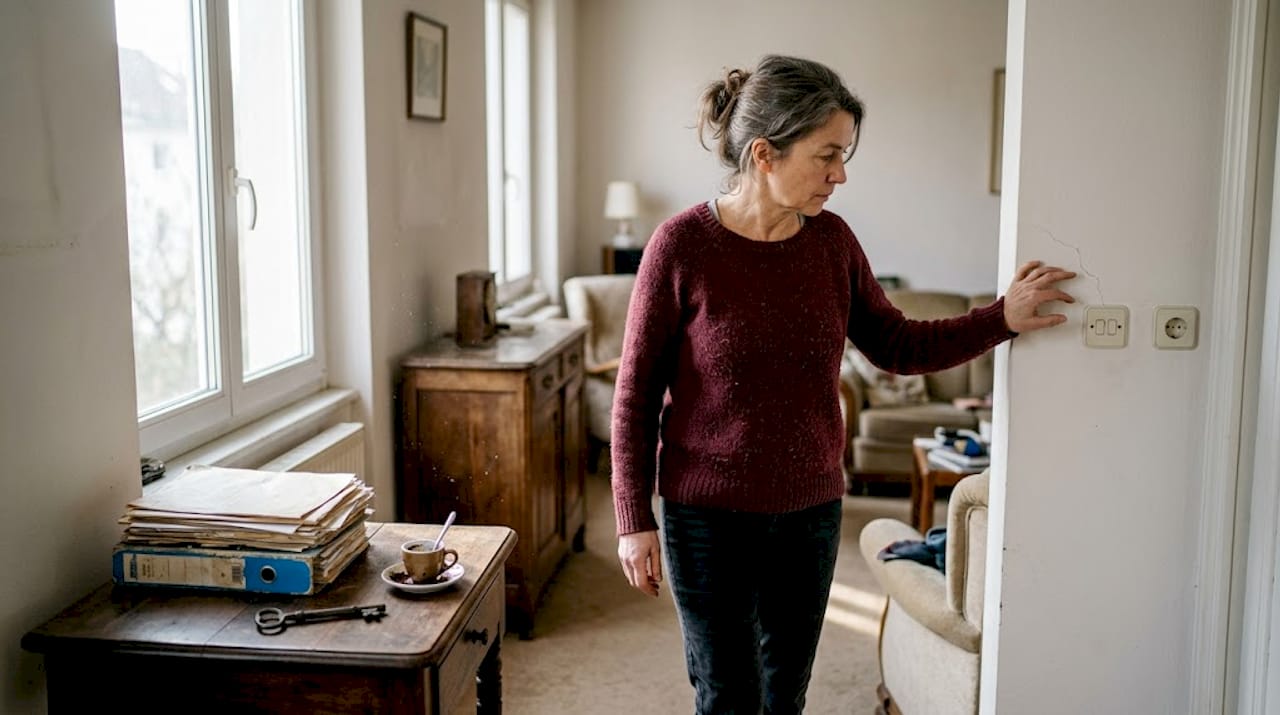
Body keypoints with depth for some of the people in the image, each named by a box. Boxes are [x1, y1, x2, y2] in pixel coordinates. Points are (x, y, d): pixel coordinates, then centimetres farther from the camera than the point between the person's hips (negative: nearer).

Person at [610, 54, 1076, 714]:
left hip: (810, 511, 4)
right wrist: (634, 520, -9)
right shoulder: (682, 245, -14)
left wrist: (1003, 318, -3)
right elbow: (636, 393, -9)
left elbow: (897, 347, 9)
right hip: (709, 516, -4)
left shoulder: (831, 240, -1)